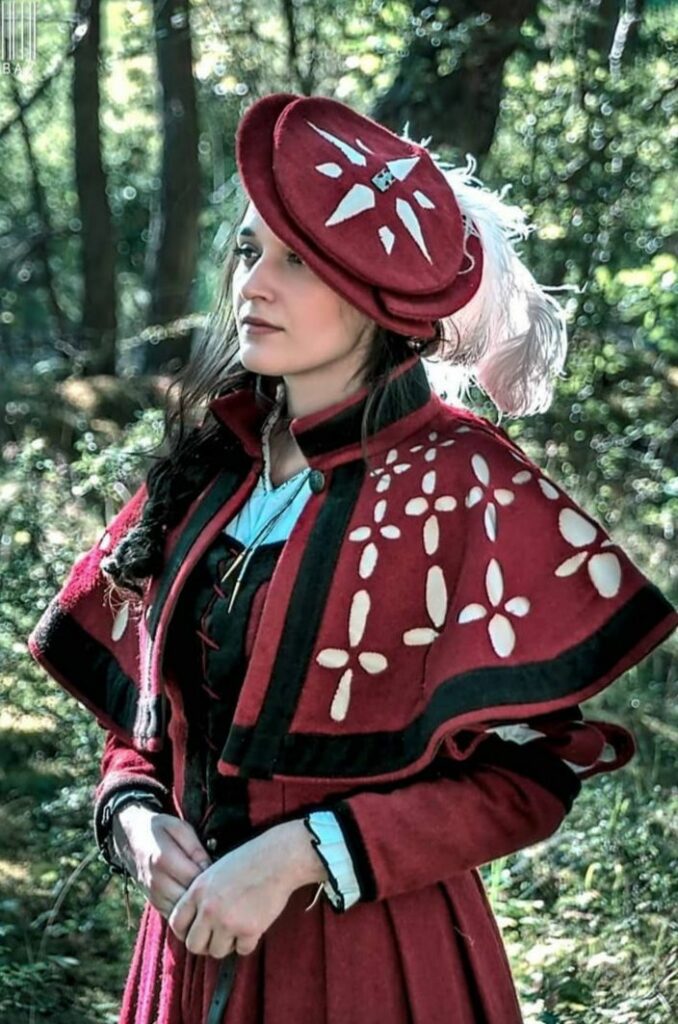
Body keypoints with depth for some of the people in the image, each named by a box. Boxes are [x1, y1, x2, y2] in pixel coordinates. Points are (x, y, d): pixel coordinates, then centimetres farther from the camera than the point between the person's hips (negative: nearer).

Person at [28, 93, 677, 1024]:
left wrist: (298, 854, -21)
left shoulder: (468, 486, -12)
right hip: (196, 942, 5)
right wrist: (135, 815, -10)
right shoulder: (207, 474, 4)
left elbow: (528, 774, -13)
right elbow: (140, 713, 11)